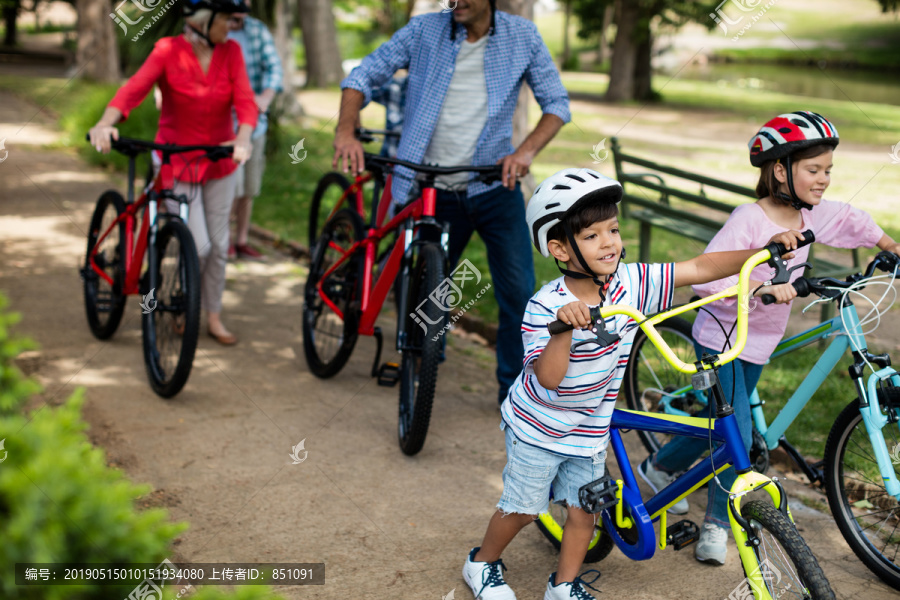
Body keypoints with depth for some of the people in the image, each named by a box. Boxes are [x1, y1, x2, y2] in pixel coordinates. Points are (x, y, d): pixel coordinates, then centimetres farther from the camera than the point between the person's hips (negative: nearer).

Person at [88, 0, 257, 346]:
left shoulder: (230, 52, -4)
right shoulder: (169, 51, -12)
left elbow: (245, 100, -15)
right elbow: (134, 88, -26)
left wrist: (243, 139, -36)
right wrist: (106, 123, -44)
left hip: (219, 161, 3)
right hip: (176, 161, -3)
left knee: (218, 244, 8)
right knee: (198, 246, -8)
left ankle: (214, 317, 25)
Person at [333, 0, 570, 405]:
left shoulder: (521, 36, -1)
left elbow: (556, 102, 1)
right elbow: (364, 76, 0)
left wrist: (526, 150, -18)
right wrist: (346, 132, -18)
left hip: (495, 186, 0)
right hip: (435, 192, 0)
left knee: (519, 292, -5)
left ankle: (515, 390, 13)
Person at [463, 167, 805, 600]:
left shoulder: (630, 284, -15)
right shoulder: (545, 306, -27)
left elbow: (699, 269, -16)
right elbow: (548, 377, -36)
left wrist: (765, 251, -24)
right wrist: (564, 328, -52)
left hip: (590, 429, 4)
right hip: (538, 428, -4)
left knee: (583, 509, 11)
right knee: (523, 508, 10)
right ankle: (483, 563, 36)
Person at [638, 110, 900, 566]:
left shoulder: (813, 214, -3)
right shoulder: (749, 219, -25)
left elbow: (853, 221, 20)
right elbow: (705, 277, -35)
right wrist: (762, 286, -43)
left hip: (760, 341, 8)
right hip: (720, 339, -7)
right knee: (737, 437, -12)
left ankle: (660, 467, 39)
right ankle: (716, 522, 11)